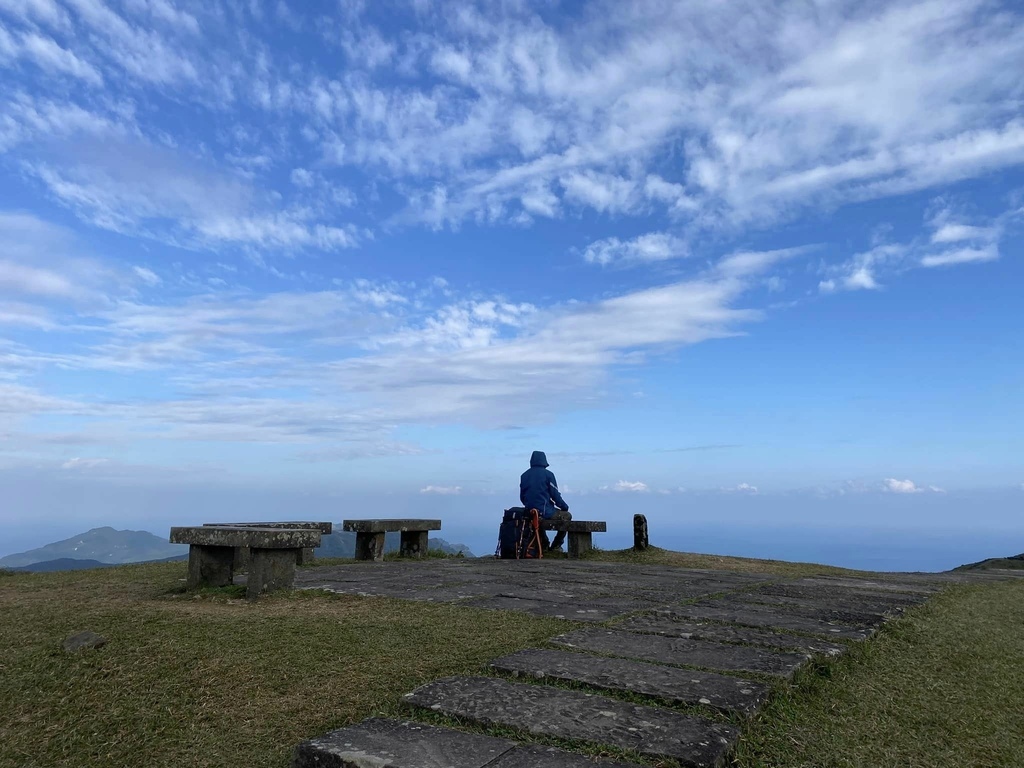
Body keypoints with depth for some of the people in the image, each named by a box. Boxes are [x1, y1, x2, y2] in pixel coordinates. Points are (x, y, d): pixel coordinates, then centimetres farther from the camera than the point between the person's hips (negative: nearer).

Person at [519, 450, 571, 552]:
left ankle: (545, 546, 32)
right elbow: (555, 495, -7)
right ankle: (555, 546, 16)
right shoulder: (548, 474, -8)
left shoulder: (524, 475, 6)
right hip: (545, 512, -6)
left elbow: (522, 497, 11)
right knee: (567, 516, 17)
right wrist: (565, 507, 9)